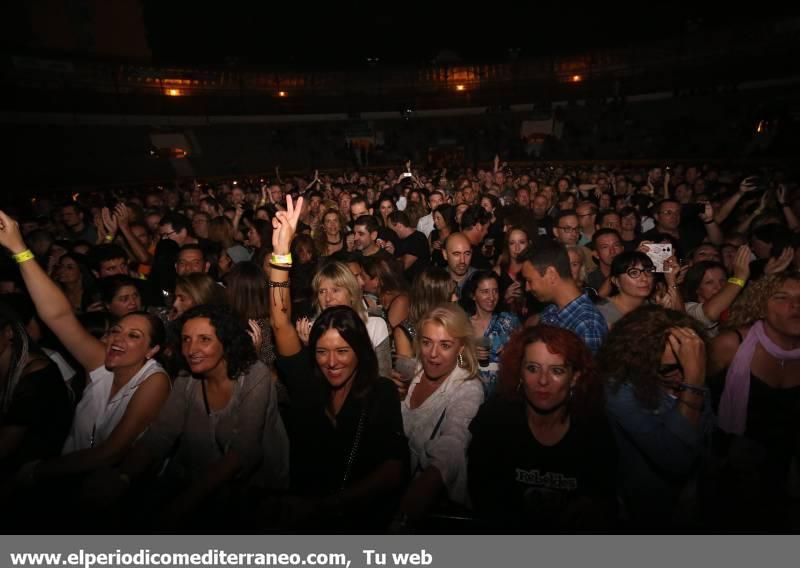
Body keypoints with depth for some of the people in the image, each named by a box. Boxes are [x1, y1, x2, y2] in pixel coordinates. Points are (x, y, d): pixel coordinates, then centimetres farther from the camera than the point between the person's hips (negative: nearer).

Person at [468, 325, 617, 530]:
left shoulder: (595, 429, -6)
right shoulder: (493, 418, -10)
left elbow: (606, 506, 0)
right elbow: (483, 497, -9)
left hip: (575, 525, 2)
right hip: (509, 527, -2)